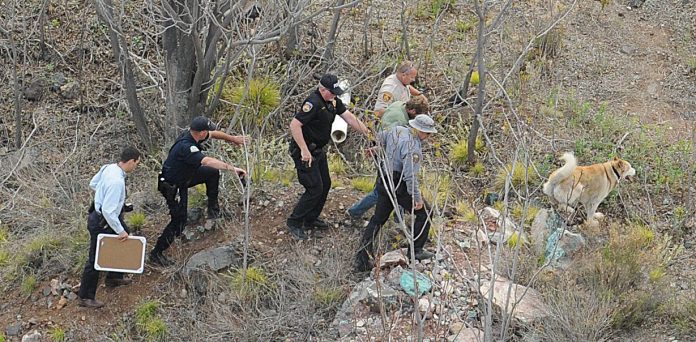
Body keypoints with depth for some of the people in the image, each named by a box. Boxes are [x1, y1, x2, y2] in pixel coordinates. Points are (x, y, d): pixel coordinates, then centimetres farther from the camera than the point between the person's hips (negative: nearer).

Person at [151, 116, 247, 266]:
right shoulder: (185, 147, -36)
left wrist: (233, 138, 20)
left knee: (212, 172, 13)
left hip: (184, 176, 9)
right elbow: (207, 161, -49)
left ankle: (213, 207, 30)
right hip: (173, 187, -9)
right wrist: (232, 168, -53)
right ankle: (156, 253, 3)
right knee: (179, 220, -7)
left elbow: (214, 134, 9)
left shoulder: (191, 135, -9)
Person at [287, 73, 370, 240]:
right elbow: (294, 125, -30)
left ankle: (310, 219, 32)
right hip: (304, 152, -10)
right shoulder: (314, 103, -25)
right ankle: (294, 222, 5)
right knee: (315, 189, -9)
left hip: (318, 150, 10)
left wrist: (367, 132, 2)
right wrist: (304, 150, -29)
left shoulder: (333, 101, 4)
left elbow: (349, 117, 7)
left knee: (325, 184, 17)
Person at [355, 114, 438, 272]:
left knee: (378, 219, 15)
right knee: (423, 212, 12)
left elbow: (379, 138, 21)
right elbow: (410, 175, -27)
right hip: (400, 187, -8)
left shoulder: (396, 130, 2)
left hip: (384, 182, 8)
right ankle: (416, 250, 17)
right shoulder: (413, 147, -23)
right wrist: (417, 197, -20)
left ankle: (361, 258, 9)